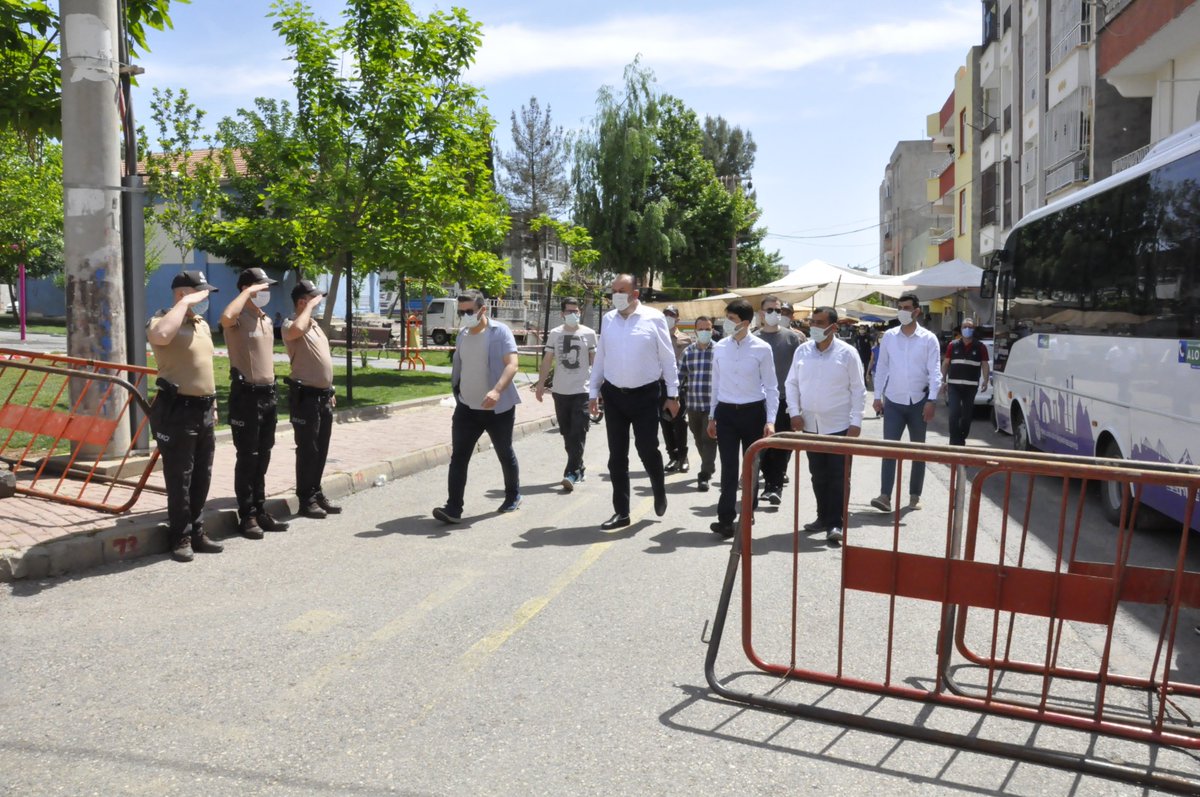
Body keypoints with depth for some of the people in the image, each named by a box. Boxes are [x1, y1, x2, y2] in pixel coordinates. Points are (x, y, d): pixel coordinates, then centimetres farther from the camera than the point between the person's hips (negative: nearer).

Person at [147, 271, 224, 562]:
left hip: (203, 410, 8)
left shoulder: (202, 325, 16)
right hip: (177, 410, -8)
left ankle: (196, 533, 23)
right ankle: (181, 538, 9)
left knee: (201, 477, 13)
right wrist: (185, 304, -25)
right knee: (179, 478, -1)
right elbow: (160, 335, -36)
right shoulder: (162, 321, -10)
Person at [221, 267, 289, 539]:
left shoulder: (267, 320, 16)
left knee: (262, 457, 12)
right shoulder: (239, 320, -10)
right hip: (246, 394, -8)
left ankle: (260, 512, 20)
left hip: (268, 394, 8)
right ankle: (247, 516, 6)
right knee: (247, 458, -2)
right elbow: (226, 316, -36)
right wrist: (248, 291, -23)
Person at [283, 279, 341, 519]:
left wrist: (330, 392, 20)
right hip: (305, 396, -8)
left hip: (323, 395, 9)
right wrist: (310, 306, -23)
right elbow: (296, 330, -39)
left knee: (321, 449, 13)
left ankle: (317, 494, 23)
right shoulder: (291, 325, -11)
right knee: (307, 450, -2)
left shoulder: (315, 325, 17)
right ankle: (306, 500, 6)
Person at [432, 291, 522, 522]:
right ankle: (453, 508, -7)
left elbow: (512, 364, -23)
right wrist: (457, 394, 20)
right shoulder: (462, 334, 8)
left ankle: (513, 496, 33)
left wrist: (497, 391, -37)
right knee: (458, 456, -6)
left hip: (498, 408, -5)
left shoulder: (500, 332, -12)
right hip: (466, 407, 5)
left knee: (505, 454, 13)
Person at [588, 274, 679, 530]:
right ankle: (621, 512, 17)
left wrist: (673, 394, -3)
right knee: (617, 456, 6)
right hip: (614, 395, 3)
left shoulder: (654, 318, -6)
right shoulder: (608, 319, 4)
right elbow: (600, 358, 9)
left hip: (645, 395, -3)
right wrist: (593, 392, 8)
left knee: (647, 449, -2)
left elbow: (668, 358, -3)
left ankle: (659, 490, 31)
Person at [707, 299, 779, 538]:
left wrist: (770, 420, -10)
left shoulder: (762, 349, -7)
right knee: (729, 467, -4)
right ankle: (726, 519, -4)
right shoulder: (720, 348, 2)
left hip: (753, 411, -1)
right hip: (726, 412, 2)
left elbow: (771, 387, -4)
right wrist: (712, 416, 12)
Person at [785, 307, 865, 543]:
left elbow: (858, 390, -5)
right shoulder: (802, 351, 3)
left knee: (838, 476, -3)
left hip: (839, 426, -4)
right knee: (818, 475, 12)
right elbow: (791, 383, 9)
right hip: (810, 425, 4)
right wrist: (795, 412, -2)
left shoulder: (847, 353, -7)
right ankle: (824, 517, 25)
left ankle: (836, 524, 3)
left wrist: (856, 422, -9)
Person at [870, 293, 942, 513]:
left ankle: (914, 496, 19)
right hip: (893, 402, 1)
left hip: (918, 402, -1)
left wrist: (932, 400, -15)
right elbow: (881, 367, 7)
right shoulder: (889, 336, 2)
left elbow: (934, 371, -6)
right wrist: (877, 396, 4)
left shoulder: (928, 338, -3)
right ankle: (885, 496, -11)